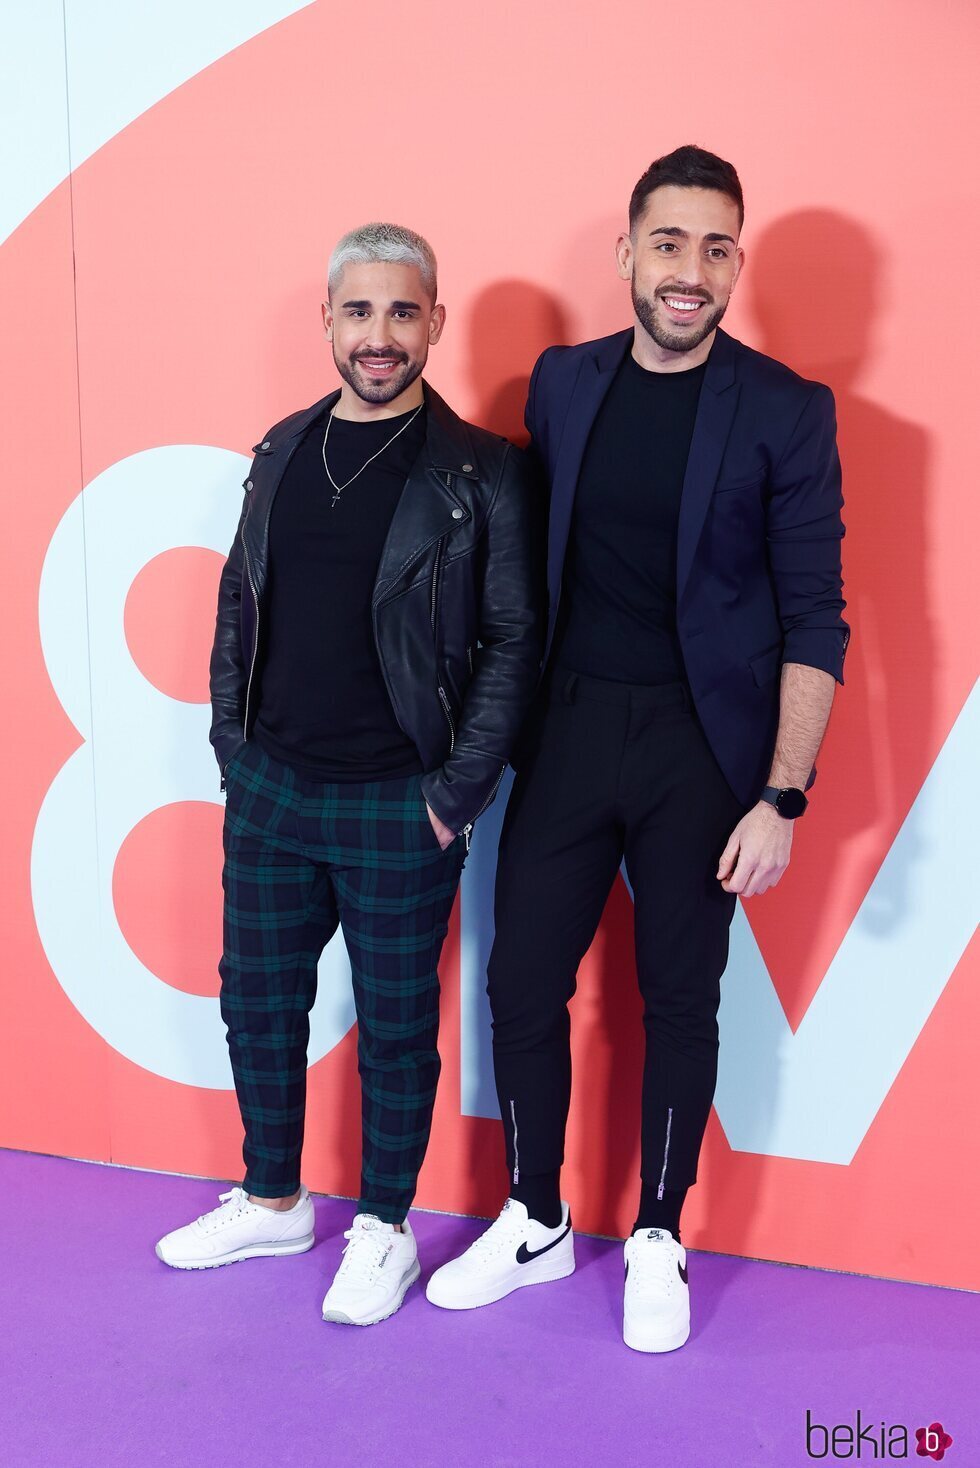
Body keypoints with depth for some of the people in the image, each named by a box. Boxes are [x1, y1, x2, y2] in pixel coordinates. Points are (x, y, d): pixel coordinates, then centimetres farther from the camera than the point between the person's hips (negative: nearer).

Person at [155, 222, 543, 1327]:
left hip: (398, 809, -5)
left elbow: (513, 641, -9)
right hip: (269, 791, 5)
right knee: (257, 1003, 17)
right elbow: (237, 604, 13)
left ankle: (384, 1229, 30)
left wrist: (457, 792, -12)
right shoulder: (282, 452, 7)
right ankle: (272, 1202, 39)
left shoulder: (481, 473, -8)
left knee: (395, 1027, 9)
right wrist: (232, 743, 6)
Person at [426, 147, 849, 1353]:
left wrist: (781, 799, -12)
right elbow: (535, 566, 9)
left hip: (700, 745, -3)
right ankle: (534, 1226, 29)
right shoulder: (562, 383, 5)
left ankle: (658, 1237, 30)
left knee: (680, 999, 9)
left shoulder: (784, 412, -6)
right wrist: (496, 730, 5)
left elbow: (813, 621, -7)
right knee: (522, 982, 7)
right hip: (567, 730, 3)